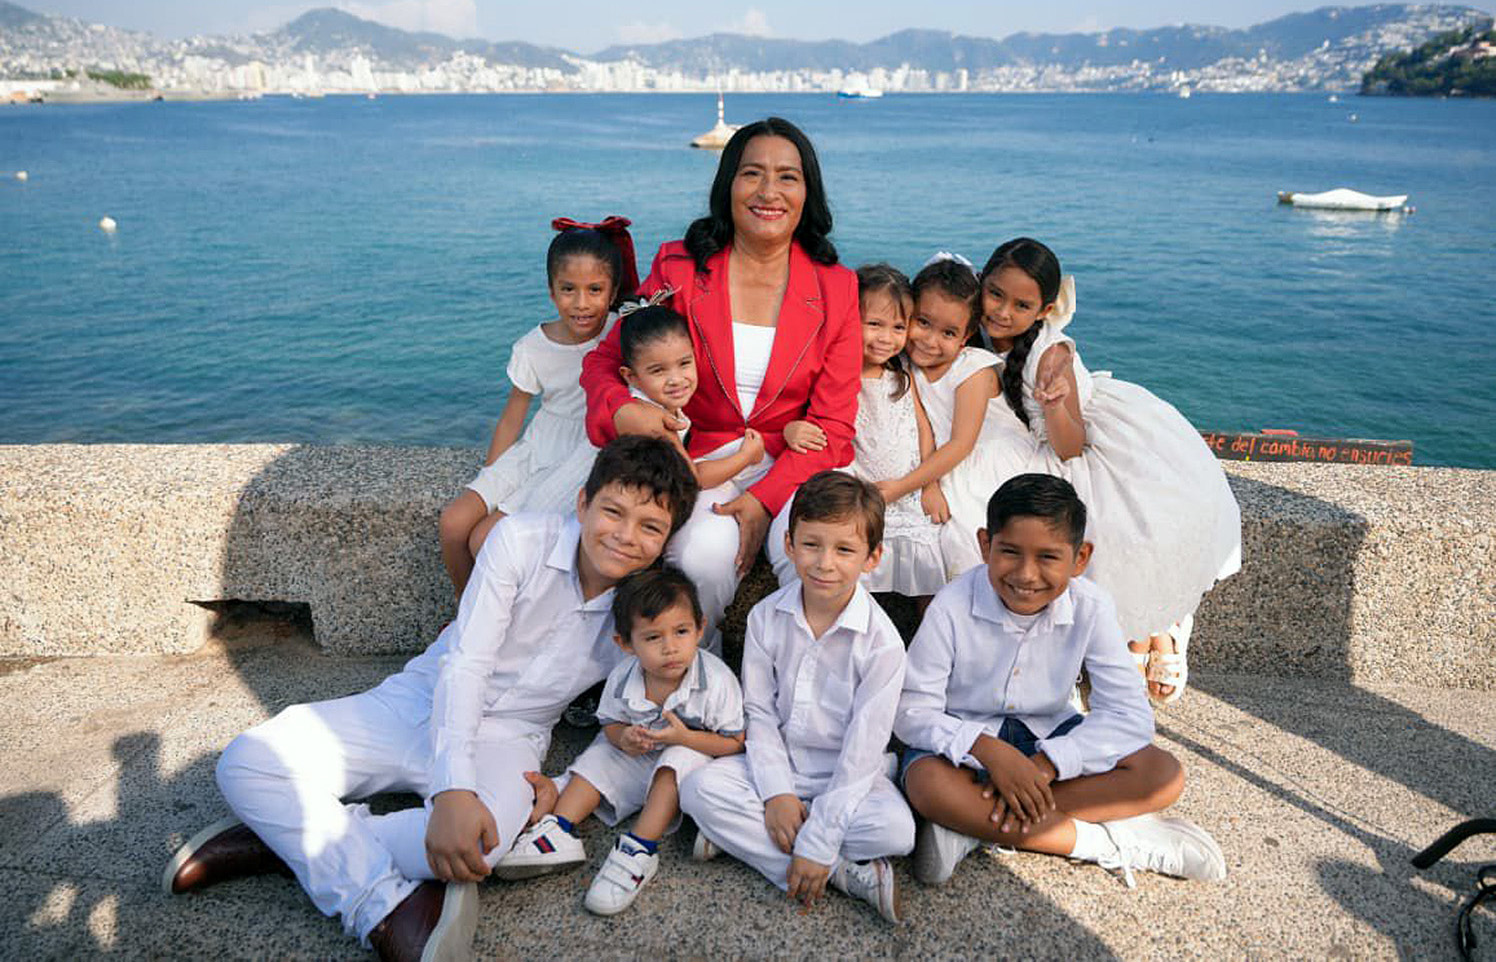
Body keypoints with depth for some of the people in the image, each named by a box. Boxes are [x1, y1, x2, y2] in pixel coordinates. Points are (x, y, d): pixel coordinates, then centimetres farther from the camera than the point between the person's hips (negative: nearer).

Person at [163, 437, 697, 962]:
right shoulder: (522, 540, -16)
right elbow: (465, 664, -21)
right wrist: (453, 789, -34)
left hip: (507, 740, 0)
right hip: (422, 700, 1)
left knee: (477, 839, -36)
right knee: (247, 762, -18)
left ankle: (286, 839, -16)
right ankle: (386, 908, -23)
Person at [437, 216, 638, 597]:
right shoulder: (532, 348, -2)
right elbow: (511, 420, 6)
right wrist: (487, 484, 5)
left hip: (584, 462, -5)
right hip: (532, 453, 5)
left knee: (487, 541, -17)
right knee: (453, 522, -8)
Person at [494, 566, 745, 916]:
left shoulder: (716, 680, -27)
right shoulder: (622, 679, -17)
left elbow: (734, 742, -20)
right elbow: (611, 723, 0)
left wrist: (684, 736, -34)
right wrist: (624, 738, -25)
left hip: (695, 753, -5)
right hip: (638, 757, 5)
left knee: (680, 759, -33)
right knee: (599, 756, -8)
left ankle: (640, 849, -33)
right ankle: (558, 833, -16)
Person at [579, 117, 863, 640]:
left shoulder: (836, 289, 1)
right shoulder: (679, 268, 0)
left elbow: (832, 428, -2)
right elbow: (604, 361, 6)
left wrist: (765, 499, -18)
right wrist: (621, 410, -19)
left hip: (794, 467, 1)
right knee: (705, 552, -30)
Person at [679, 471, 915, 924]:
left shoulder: (881, 642, -19)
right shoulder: (766, 617, -9)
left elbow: (863, 748, -19)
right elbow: (759, 712, -2)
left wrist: (818, 840, -22)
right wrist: (777, 792, -16)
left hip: (845, 776, -2)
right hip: (776, 764, 3)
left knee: (897, 830, -30)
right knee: (700, 789, -23)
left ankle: (743, 836, -15)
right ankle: (846, 873, -20)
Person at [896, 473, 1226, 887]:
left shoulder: (1090, 608, -14)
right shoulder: (952, 607, -21)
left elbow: (1128, 713, -15)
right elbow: (912, 709, -18)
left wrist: (1044, 764, -28)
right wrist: (990, 751, -34)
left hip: (1048, 733, 3)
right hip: (968, 736, -3)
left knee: (1164, 776, -19)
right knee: (928, 786, -36)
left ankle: (973, 825, -26)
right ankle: (1112, 843, -23)